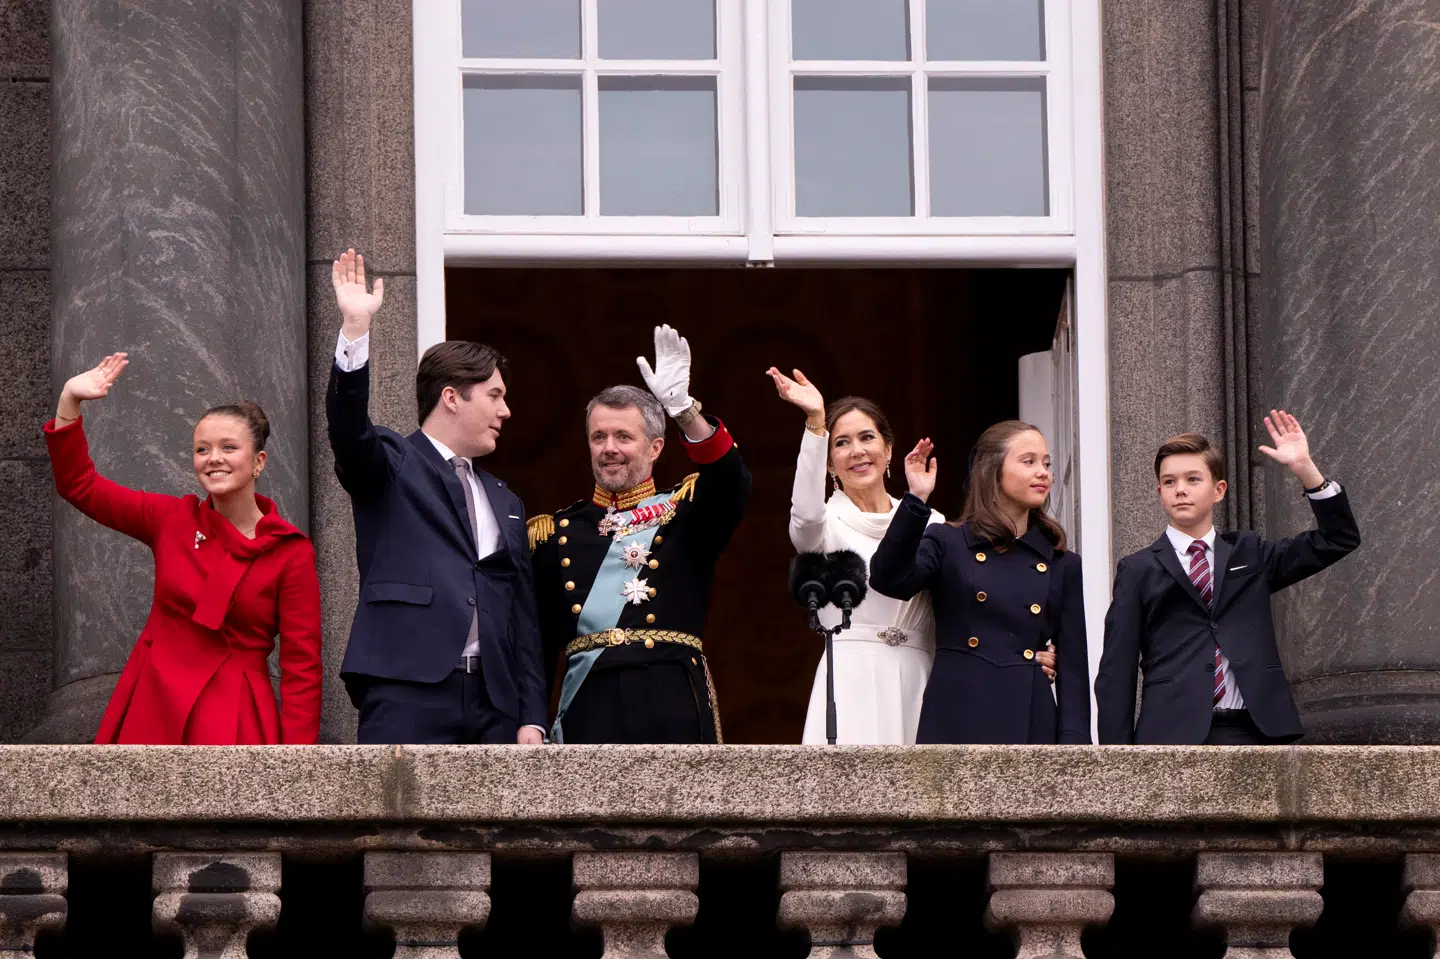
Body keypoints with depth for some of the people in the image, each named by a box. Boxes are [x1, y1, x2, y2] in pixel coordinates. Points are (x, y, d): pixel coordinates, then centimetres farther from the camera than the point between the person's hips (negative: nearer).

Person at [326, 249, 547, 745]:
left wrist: (531, 718, 12)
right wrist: (355, 328, -26)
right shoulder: (391, 466, 9)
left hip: (492, 702, 6)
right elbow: (348, 426, -13)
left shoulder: (504, 503, 26)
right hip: (407, 692, -6)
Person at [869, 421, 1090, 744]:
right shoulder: (948, 544, 8)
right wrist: (916, 500, -18)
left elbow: (1073, 667, 11)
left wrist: (1073, 743, -1)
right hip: (958, 726, -2)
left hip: (1032, 726, 2)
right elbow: (888, 580, -12)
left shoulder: (1062, 566, 15)